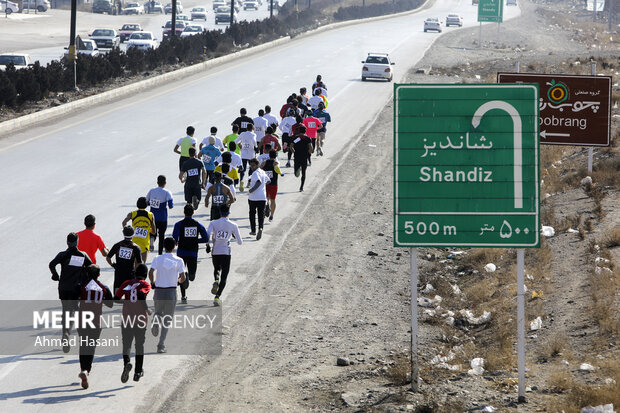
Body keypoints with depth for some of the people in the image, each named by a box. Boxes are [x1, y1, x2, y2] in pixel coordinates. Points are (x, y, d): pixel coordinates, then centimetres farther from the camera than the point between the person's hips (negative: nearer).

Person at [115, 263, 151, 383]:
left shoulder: (126, 283, 8)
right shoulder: (146, 284, -2)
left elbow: (116, 298, 3)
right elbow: (141, 294, -23)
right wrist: (147, 309, -12)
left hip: (127, 318, 1)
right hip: (141, 318, -1)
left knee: (126, 344, 5)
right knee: (140, 345, 15)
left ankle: (127, 362, -26)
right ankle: (138, 372, 20)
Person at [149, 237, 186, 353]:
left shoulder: (157, 259, -1)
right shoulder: (178, 261, -3)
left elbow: (151, 272, -13)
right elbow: (183, 277, -9)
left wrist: (153, 283, 5)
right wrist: (179, 281, 13)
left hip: (158, 290, 1)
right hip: (171, 292, -1)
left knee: (158, 312, 28)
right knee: (167, 319, 6)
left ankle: (155, 322, -6)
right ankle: (161, 345, -2)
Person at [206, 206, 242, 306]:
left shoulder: (213, 223, 1)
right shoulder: (233, 225, 0)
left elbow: (208, 235, -14)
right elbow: (240, 242, 4)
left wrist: (207, 245, 3)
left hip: (215, 252, 2)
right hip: (226, 253, -2)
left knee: (217, 269, 30)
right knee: (224, 277, 3)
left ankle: (216, 281, -4)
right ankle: (217, 297, -14)